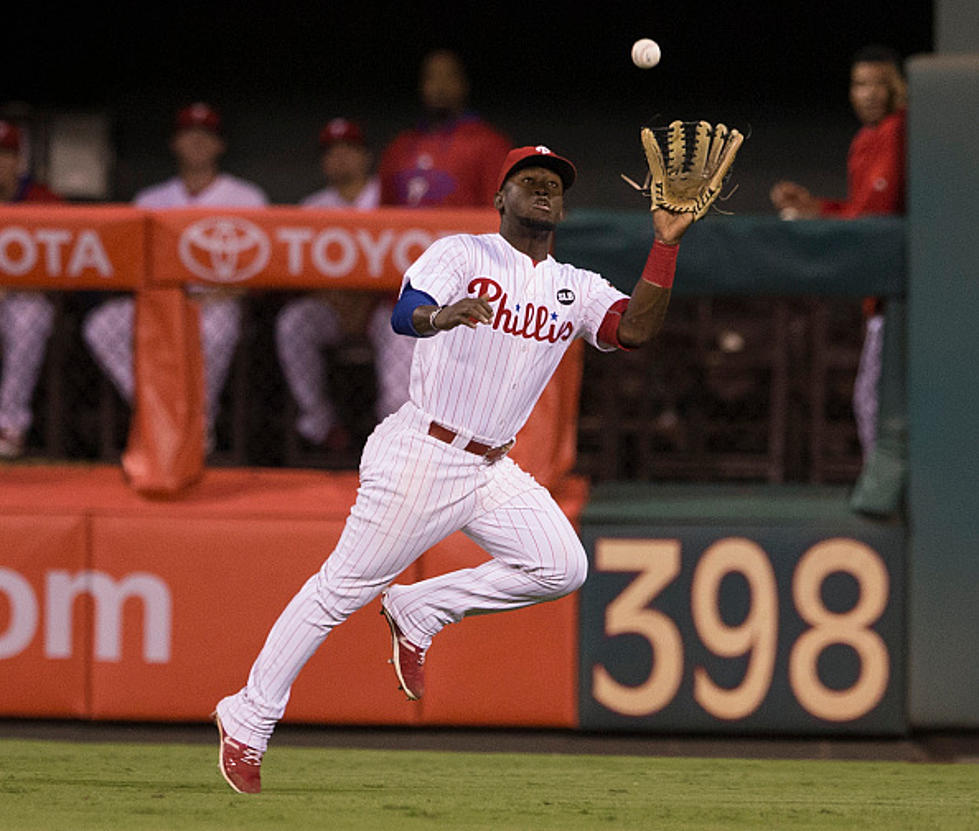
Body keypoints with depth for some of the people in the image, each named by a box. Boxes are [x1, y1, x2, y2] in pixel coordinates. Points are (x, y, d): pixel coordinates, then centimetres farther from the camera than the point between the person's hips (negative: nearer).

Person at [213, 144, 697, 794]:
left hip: (491, 468, 6)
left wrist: (667, 245, -16)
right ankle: (249, 717, 6)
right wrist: (438, 316, -45)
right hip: (420, 456, -6)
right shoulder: (462, 254, -5)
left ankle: (420, 611, 7)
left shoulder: (578, 289, 10)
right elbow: (403, 315, -22)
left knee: (561, 568, -11)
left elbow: (637, 329, -8)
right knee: (345, 588, -5)